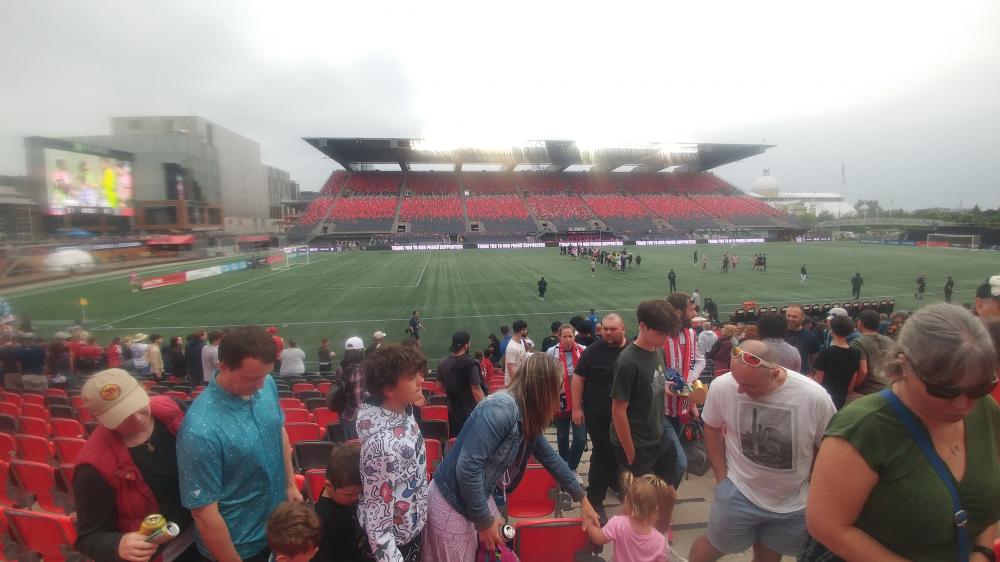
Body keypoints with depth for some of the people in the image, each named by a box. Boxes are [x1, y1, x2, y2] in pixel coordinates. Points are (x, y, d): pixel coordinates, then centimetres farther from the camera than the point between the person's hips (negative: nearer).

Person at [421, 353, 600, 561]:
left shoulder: (528, 419, -1)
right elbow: (467, 468, -30)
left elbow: (551, 458, 13)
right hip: (451, 503, -8)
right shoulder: (502, 408, -30)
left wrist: (581, 498, 20)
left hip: (479, 497, 8)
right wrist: (484, 521, -18)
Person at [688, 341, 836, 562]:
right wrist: (722, 477, -3)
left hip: (795, 503, 1)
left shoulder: (816, 397, -23)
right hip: (738, 494, -1)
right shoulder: (721, 386, -22)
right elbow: (712, 429, -3)